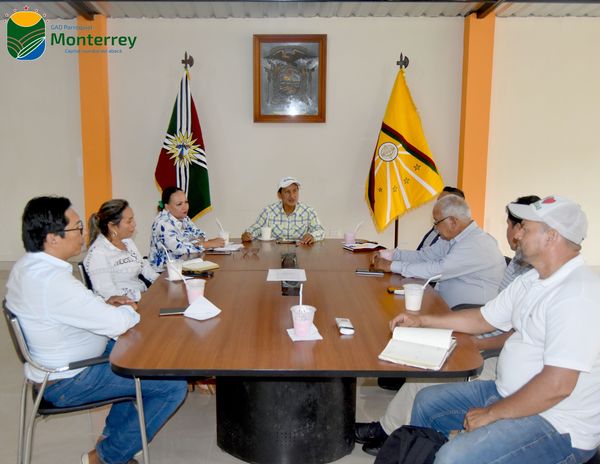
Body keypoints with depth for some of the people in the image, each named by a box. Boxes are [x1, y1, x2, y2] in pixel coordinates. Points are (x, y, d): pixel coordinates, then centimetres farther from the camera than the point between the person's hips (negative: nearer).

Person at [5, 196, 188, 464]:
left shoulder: (26, 265, 0)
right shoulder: (53, 280, -32)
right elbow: (116, 324, -27)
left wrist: (106, 305, 0)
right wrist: (127, 310, -5)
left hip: (57, 363, 10)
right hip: (67, 382, -10)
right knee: (174, 386, -13)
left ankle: (113, 433, 27)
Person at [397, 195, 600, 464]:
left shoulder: (578, 294, -24)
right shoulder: (529, 281, 7)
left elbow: (557, 385, -28)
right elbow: (483, 320, 18)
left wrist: (491, 414, -19)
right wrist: (421, 320, 14)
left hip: (559, 427, -9)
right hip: (510, 394, 10)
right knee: (427, 402, 14)